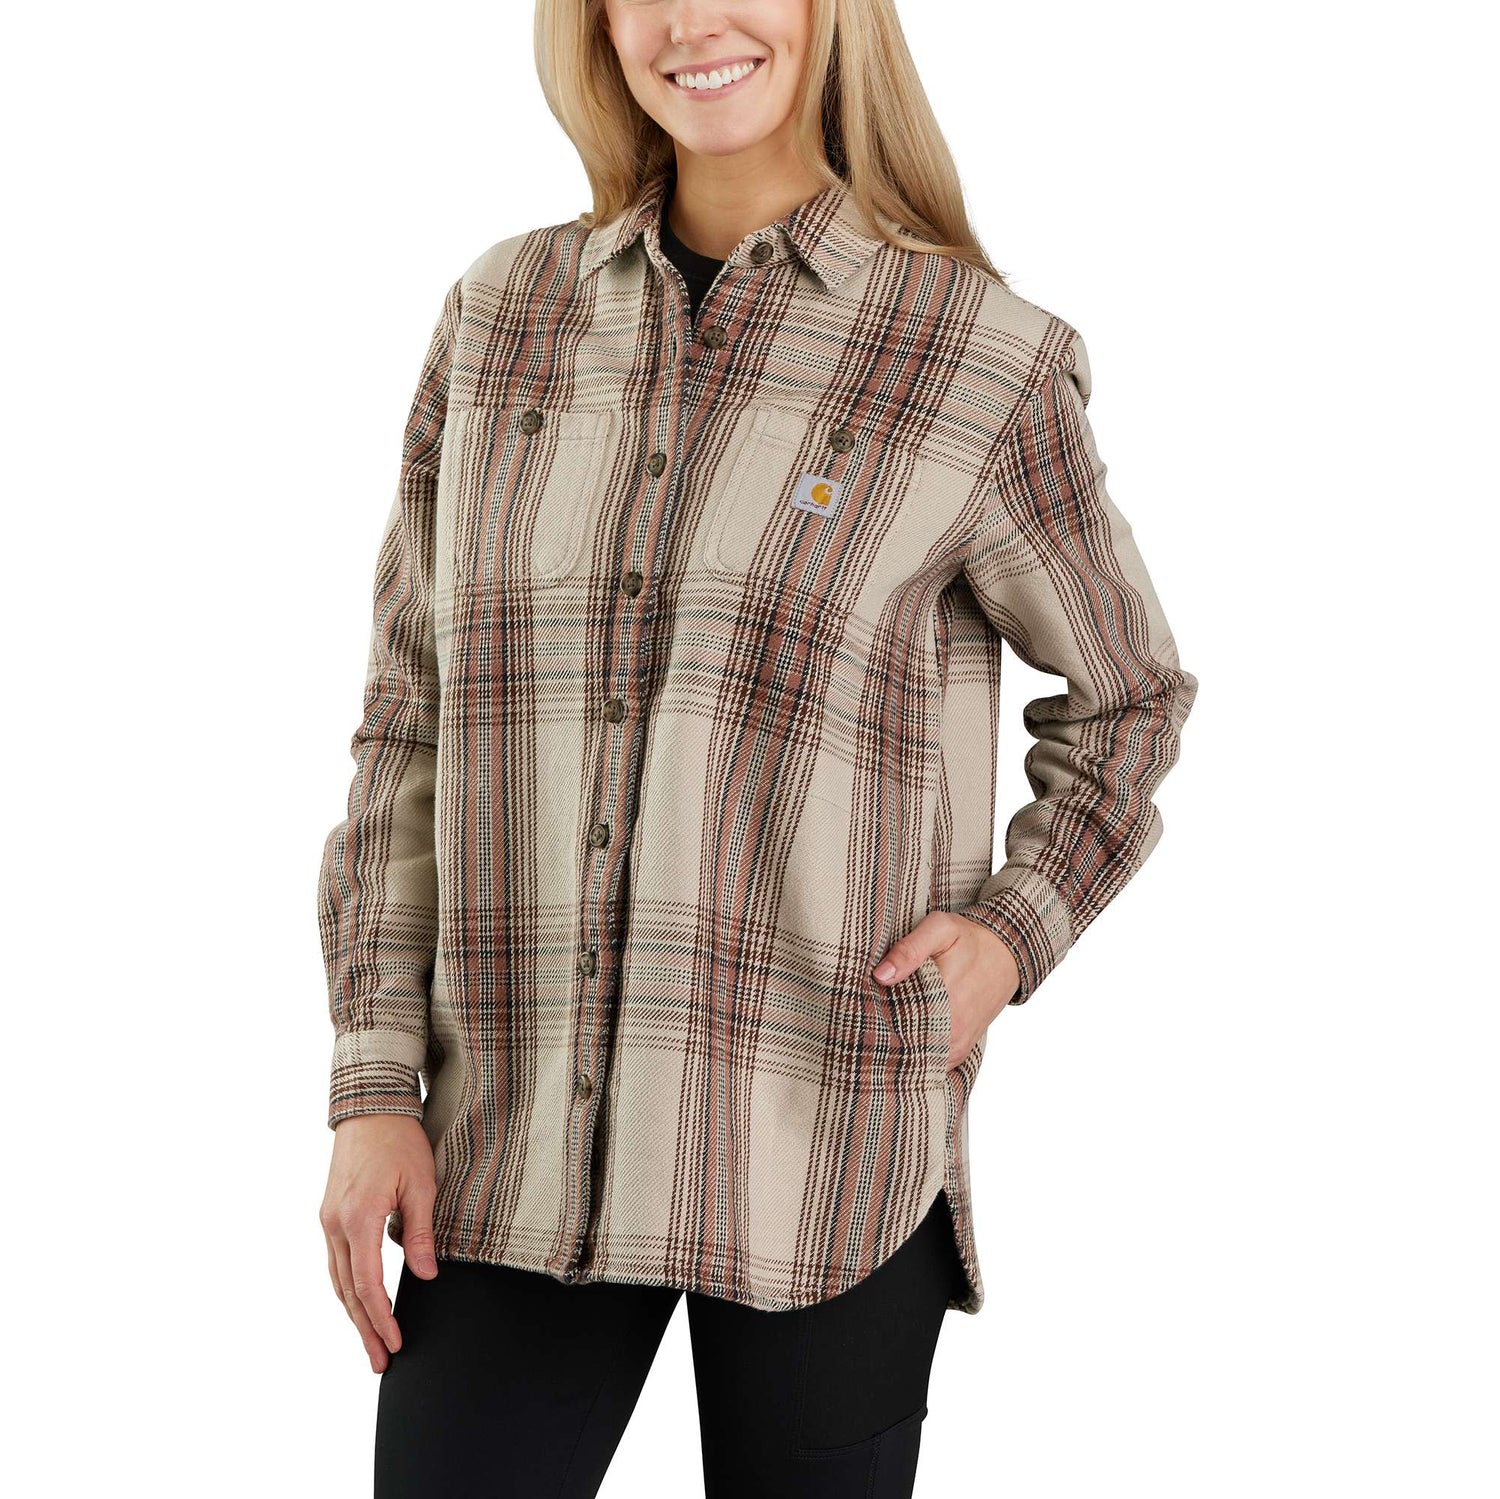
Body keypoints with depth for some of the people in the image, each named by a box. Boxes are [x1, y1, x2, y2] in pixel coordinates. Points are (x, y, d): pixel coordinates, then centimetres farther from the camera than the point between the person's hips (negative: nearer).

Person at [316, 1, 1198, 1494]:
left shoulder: (983, 359, -2)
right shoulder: (502, 320, 7)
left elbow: (1127, 696, 13)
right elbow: (412, 721, 9)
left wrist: (1016, 930, -3)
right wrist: (375, 1087, 2)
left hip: (826, 1145, -2)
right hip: (518, 1140, 3)